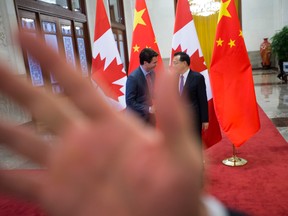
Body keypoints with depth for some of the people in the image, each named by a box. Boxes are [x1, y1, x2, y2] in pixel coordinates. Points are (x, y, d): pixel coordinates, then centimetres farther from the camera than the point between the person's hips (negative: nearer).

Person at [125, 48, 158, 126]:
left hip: (150, 114, 7)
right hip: (138, 116, -7)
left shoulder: (151, 73, -1)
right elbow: (129, 101, -21)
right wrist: (147, 109, -21)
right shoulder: (133, 77, -24)